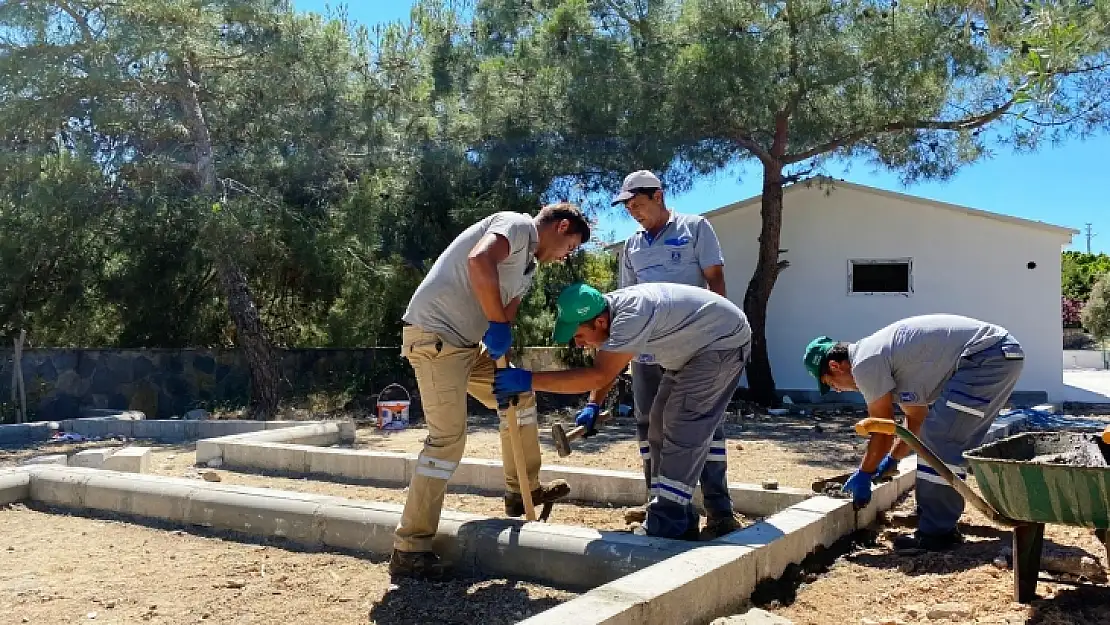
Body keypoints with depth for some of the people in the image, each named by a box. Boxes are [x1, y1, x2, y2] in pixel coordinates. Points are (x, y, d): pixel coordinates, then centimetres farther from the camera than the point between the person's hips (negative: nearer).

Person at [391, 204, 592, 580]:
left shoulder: (528, 267, 21)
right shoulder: (519, 225, -9)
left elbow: (507, 317, 14)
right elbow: (479, 261, -29)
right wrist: (498, 324, -23)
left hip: (467, 343, 10)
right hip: (434, 335, -10)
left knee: (520, 396, 19)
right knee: (448, 438, -13)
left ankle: (523, 492, 33)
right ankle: (409, 549, -7)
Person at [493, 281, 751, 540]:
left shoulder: (631, 315, -37)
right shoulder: (605, 313, -8)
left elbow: (599, 375, -43)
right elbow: (606, 366, 11)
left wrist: (529, 380, -43)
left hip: (724, 343, -10)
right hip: (691, 350, 10)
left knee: (682, 430, -17)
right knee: (661, 425, 8)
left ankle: (665, 527, -13)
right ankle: (679, 522, 14)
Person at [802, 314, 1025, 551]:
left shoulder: (865, 362, -11)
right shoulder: (885, 357, 18)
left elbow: (883, 432, -5)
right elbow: (916, 418, 27)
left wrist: (864, 474, 6)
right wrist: (892, 459, 30)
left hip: (986, 356, -11)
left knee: (938, 439, -10)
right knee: (950, 442, 18)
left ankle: (936, 532, -4)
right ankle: (941, 518, 27)